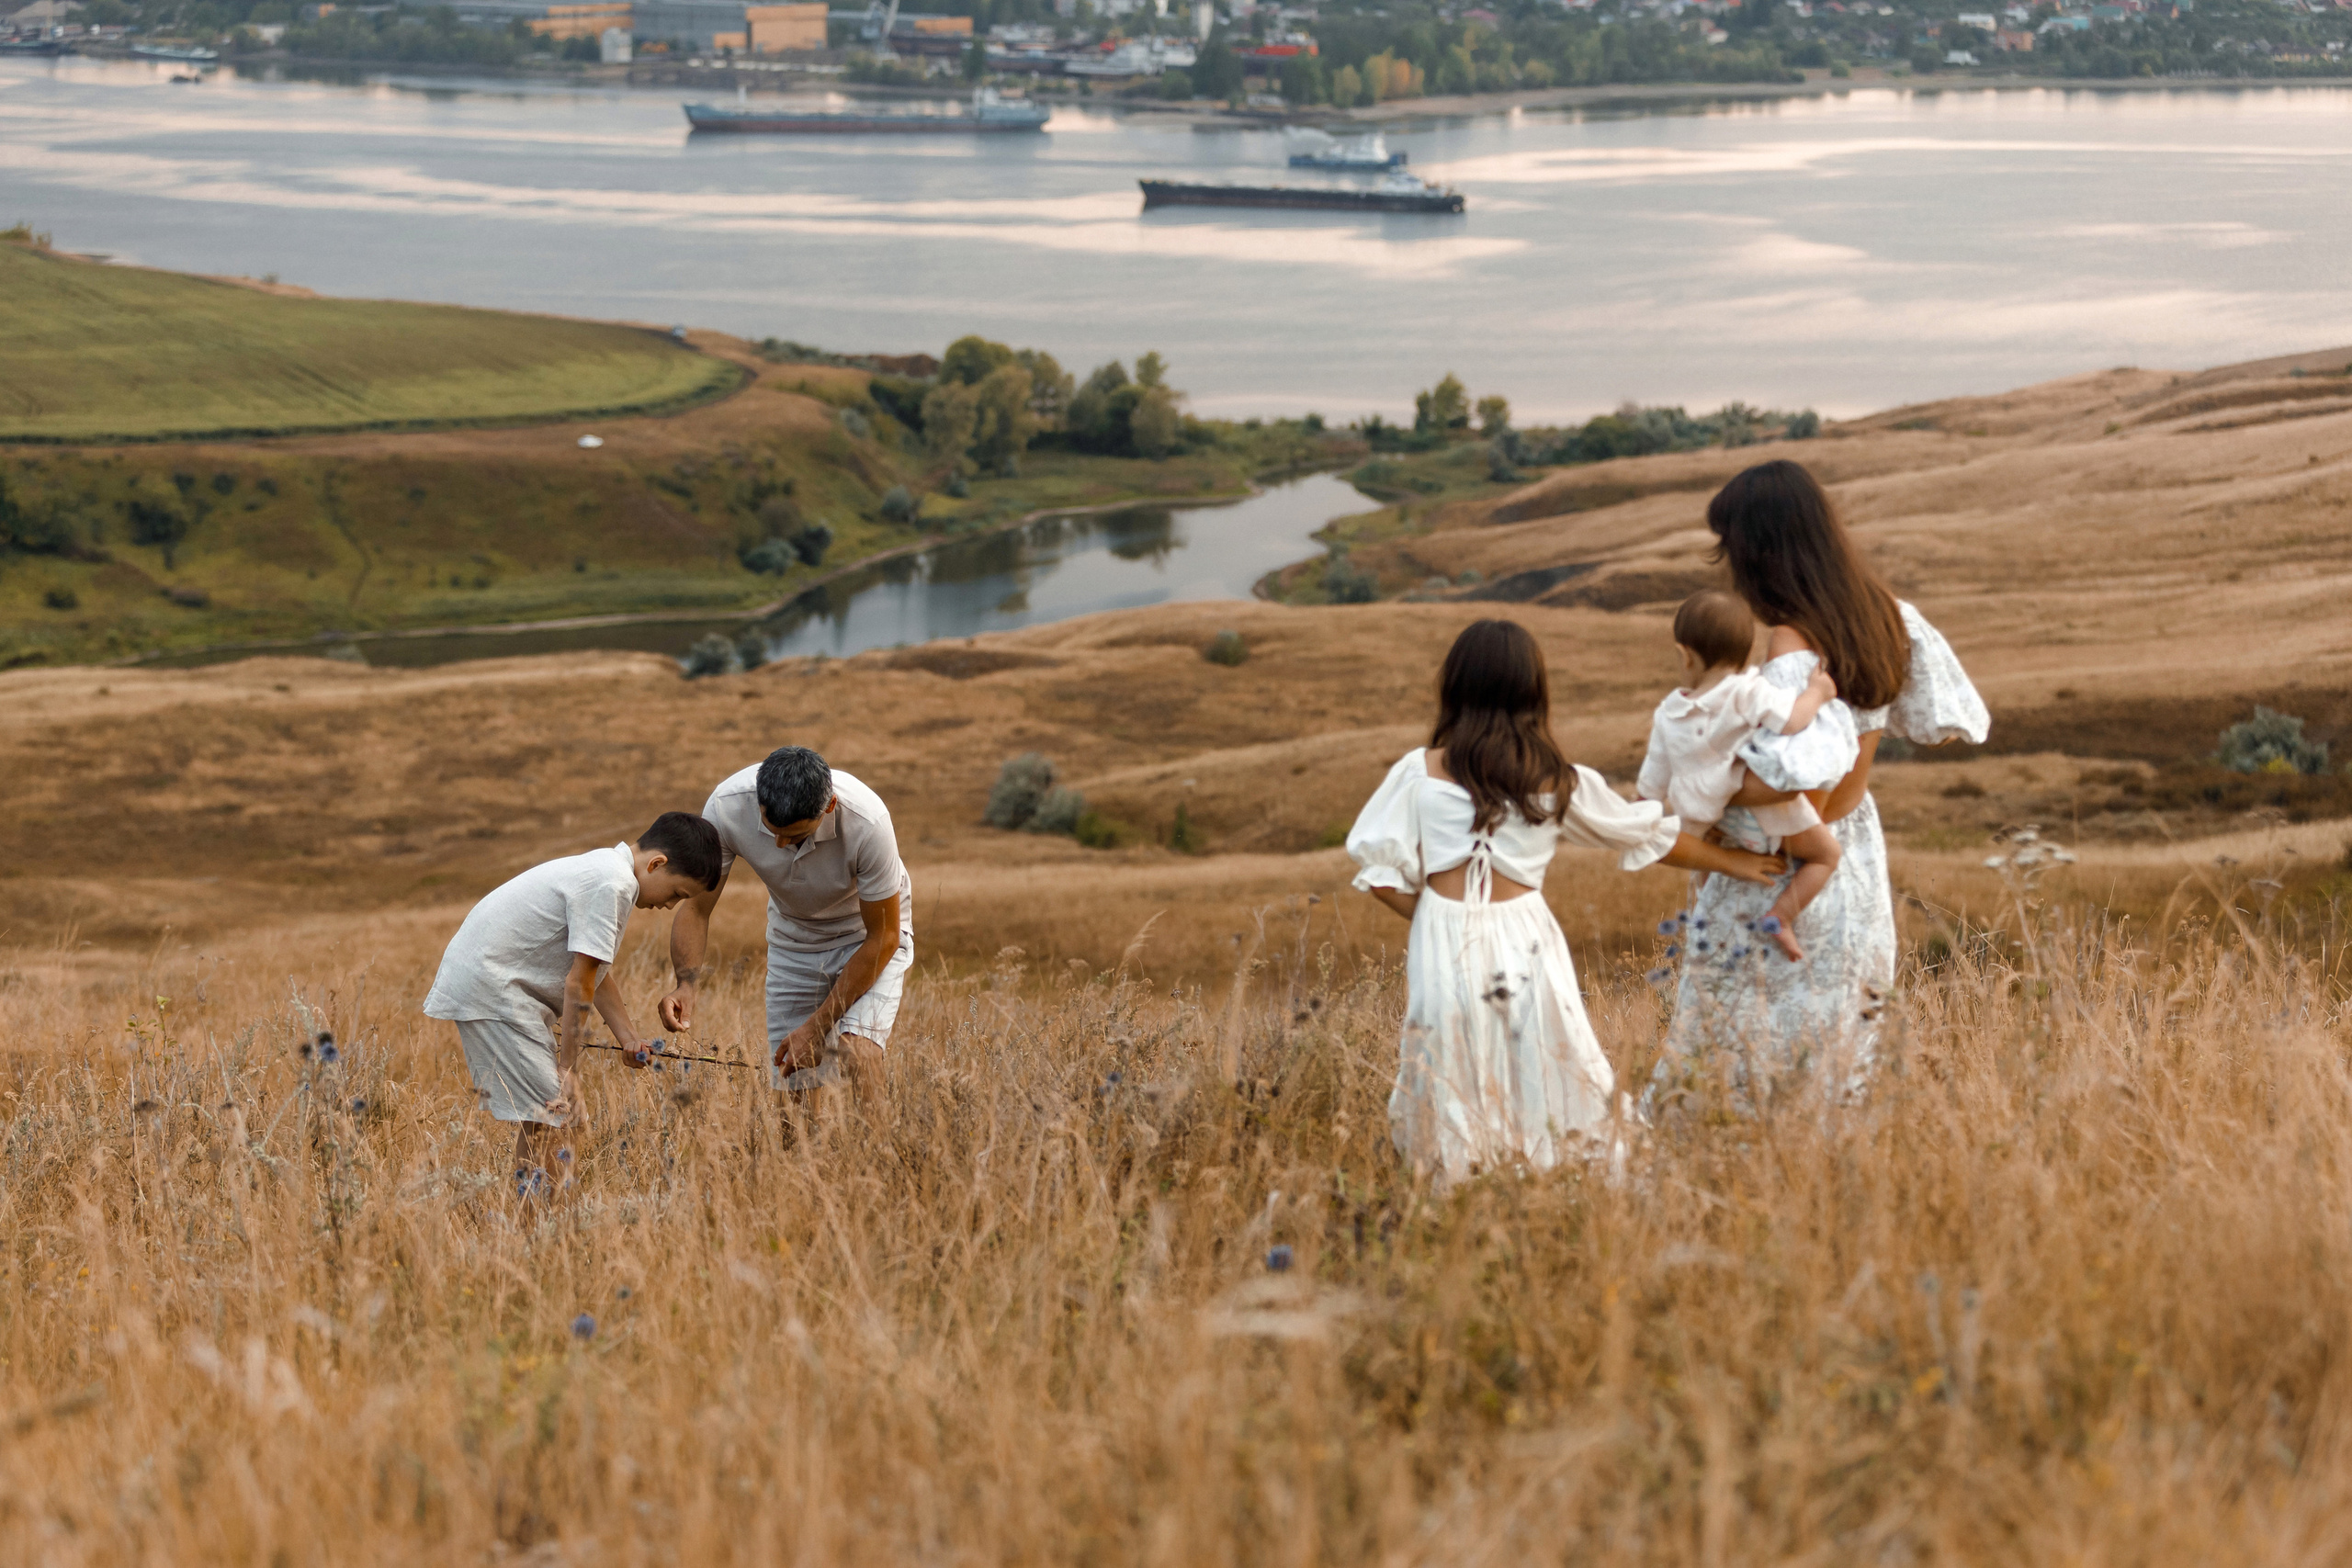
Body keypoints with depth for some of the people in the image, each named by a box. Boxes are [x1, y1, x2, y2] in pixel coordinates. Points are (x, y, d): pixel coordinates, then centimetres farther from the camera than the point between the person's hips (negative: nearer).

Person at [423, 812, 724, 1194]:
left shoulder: (608, 871, 12)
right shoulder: (612, 884, -21)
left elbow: (596, 974, 18)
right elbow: (578, 983, -20)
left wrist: (628, 1037, 9)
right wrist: (569, 1070, -16)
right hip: (488, 981, -11)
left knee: (546, 1107, 12)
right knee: (546, 1110, -12)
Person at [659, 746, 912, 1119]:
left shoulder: (867, 822, -35)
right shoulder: (727, 805, -29)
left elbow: (882, 938, -23)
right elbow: (696, 909, -17)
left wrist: (817, 1025, -23)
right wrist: (687, 984, -36)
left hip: (867, 932, -3)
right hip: (793, 940, 3)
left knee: (856, 1055, -28)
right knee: (794, 1089, -3)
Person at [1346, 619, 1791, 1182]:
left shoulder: (1421, 772, -3)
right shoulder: (1559, 781, 2)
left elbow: (1379, 869, -3)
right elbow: (1648, 834, 14)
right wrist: (1728, 861, 27)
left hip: (1443, 943, 0)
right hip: (1524, 942, 0)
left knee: (1451, 1104, 7)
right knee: (1541, 1090, 10)